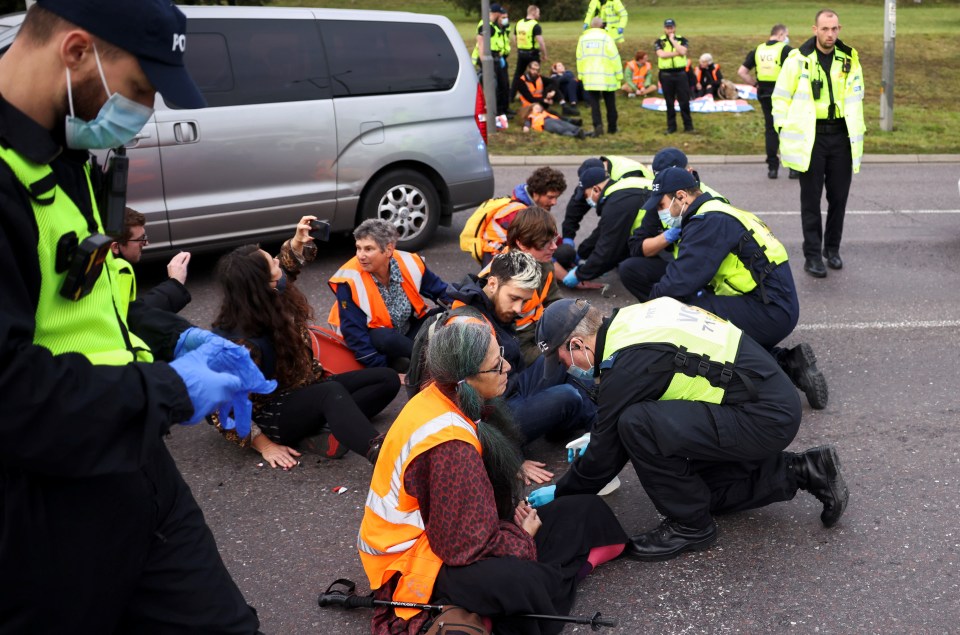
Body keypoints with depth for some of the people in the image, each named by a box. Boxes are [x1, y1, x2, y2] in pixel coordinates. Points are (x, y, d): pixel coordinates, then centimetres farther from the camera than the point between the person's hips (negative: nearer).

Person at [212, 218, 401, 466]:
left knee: (388, 379, -4)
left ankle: (323, 432, -23)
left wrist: (298, 242, -1)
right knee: (332, 391, -38)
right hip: (271, 416, -9)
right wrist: (265, 446, -21)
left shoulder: (275, 300, -6)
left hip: (303, 391, 9)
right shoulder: (240, 343, -27)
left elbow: (287, 267, 18)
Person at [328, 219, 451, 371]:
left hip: (407, 330, 5)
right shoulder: (350, 280, -25)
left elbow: (441, 291, 1)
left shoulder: (409, 263, -15)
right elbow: (354, 333, -25)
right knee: (387, 339, -37)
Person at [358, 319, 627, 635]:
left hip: (444, 530, 9)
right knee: (526, 584, -38)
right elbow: (468, 546, -26)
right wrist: (522, 537, -9)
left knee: (585, 510, 7)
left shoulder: (442, 397, -5)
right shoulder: (449, 447, -31)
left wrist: (514, 508, -2)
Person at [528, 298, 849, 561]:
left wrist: (560, 493, 6)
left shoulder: (626, 364, -20)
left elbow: (606, 450, -10)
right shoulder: (635, 317, 6)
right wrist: (598, 438, 29)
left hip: (765, 419, -10)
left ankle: (690, 525, -2)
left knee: (637, 426, -21)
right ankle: (803, 471, 20)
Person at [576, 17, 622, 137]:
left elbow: (579, 58, 10)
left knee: (594, 102, 3)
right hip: (607, 77, -2)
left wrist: (581, 75, 17)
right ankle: (612, 127, 18)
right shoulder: (606, 37, -5)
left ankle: (597, 125, -17)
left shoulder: (583, 38, 7)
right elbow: (614, 57, -7)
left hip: (590, 77, 2)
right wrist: (619, 75, -1)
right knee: (610, 103, 11)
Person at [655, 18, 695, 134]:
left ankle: (688, 125, 9)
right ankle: (671, 126, 15)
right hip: (666, 75, 0)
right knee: (669, 102, 6)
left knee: (684, 101, 1)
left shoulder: (682, 40, 6)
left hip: (680, 73, 0)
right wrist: (676, 53, -12)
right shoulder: (659, 41, 3)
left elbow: (682, 52, -14)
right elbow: (662, 54, -14)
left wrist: (673, 40, -10)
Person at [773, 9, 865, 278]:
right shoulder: (798, 59, -5)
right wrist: (785, 131, -6)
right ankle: (813, 256, 8)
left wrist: (857, 134, 8)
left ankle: (832, 248, 25)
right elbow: (781, 97, 0)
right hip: (809, 137, -3)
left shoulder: (849, 59, 5)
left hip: (841, 136, 3)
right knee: (811, 199, 1)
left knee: (839, 196, 9)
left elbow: (856, 98, 12)